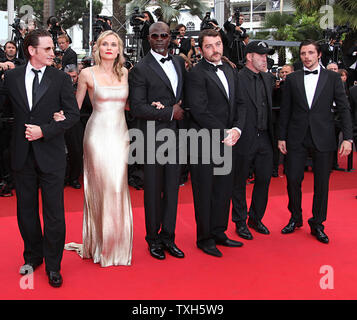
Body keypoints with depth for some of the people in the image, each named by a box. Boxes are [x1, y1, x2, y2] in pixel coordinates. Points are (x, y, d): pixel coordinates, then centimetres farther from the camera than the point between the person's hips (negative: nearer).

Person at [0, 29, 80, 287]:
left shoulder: (61, 79, -2)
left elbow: (73, 114, -6)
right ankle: (33, 256, 33)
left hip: (51, 154, -2)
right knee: (26, 210, 14)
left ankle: (53, 265, 16)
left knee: (54, 212, 2)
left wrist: (44, 130, -13)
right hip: (22, 154, 3)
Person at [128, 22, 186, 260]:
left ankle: (168, 237, 23)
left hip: (176, 135, 5)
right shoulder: (141, 69, -7)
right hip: (153, 137, -5)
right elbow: (137, 108, -13)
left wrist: (176, 109, -2)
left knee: (172, 188, 10)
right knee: (153, 190, 4)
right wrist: (170, 113, -13)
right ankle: (153, 239, 20)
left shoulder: (179, 62, 12)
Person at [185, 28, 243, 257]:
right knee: (204, 193, 3)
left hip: (226, 143, 7)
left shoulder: (230, 71, 15)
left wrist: (236, 130, -1)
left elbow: (237, 105, 16)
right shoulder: (196, 74, -9)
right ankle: (205, 238, 16)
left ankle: (219, 232, 27)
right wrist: (223, 134, -14)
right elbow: (200, 111, -16)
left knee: (224, 190, 12)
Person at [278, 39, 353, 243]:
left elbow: (344, 109, 1)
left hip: (323, 138, -1)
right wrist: (282, 137, 4)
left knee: (322, 183, 5)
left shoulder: (333, 78, 4)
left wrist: (348, 137, -8)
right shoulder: (292, 79, 7)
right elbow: (285, 110, 8)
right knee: (293, 179, 3)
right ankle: (296, 218, 24)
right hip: (297, 138, 1)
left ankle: (317, 224, 20)